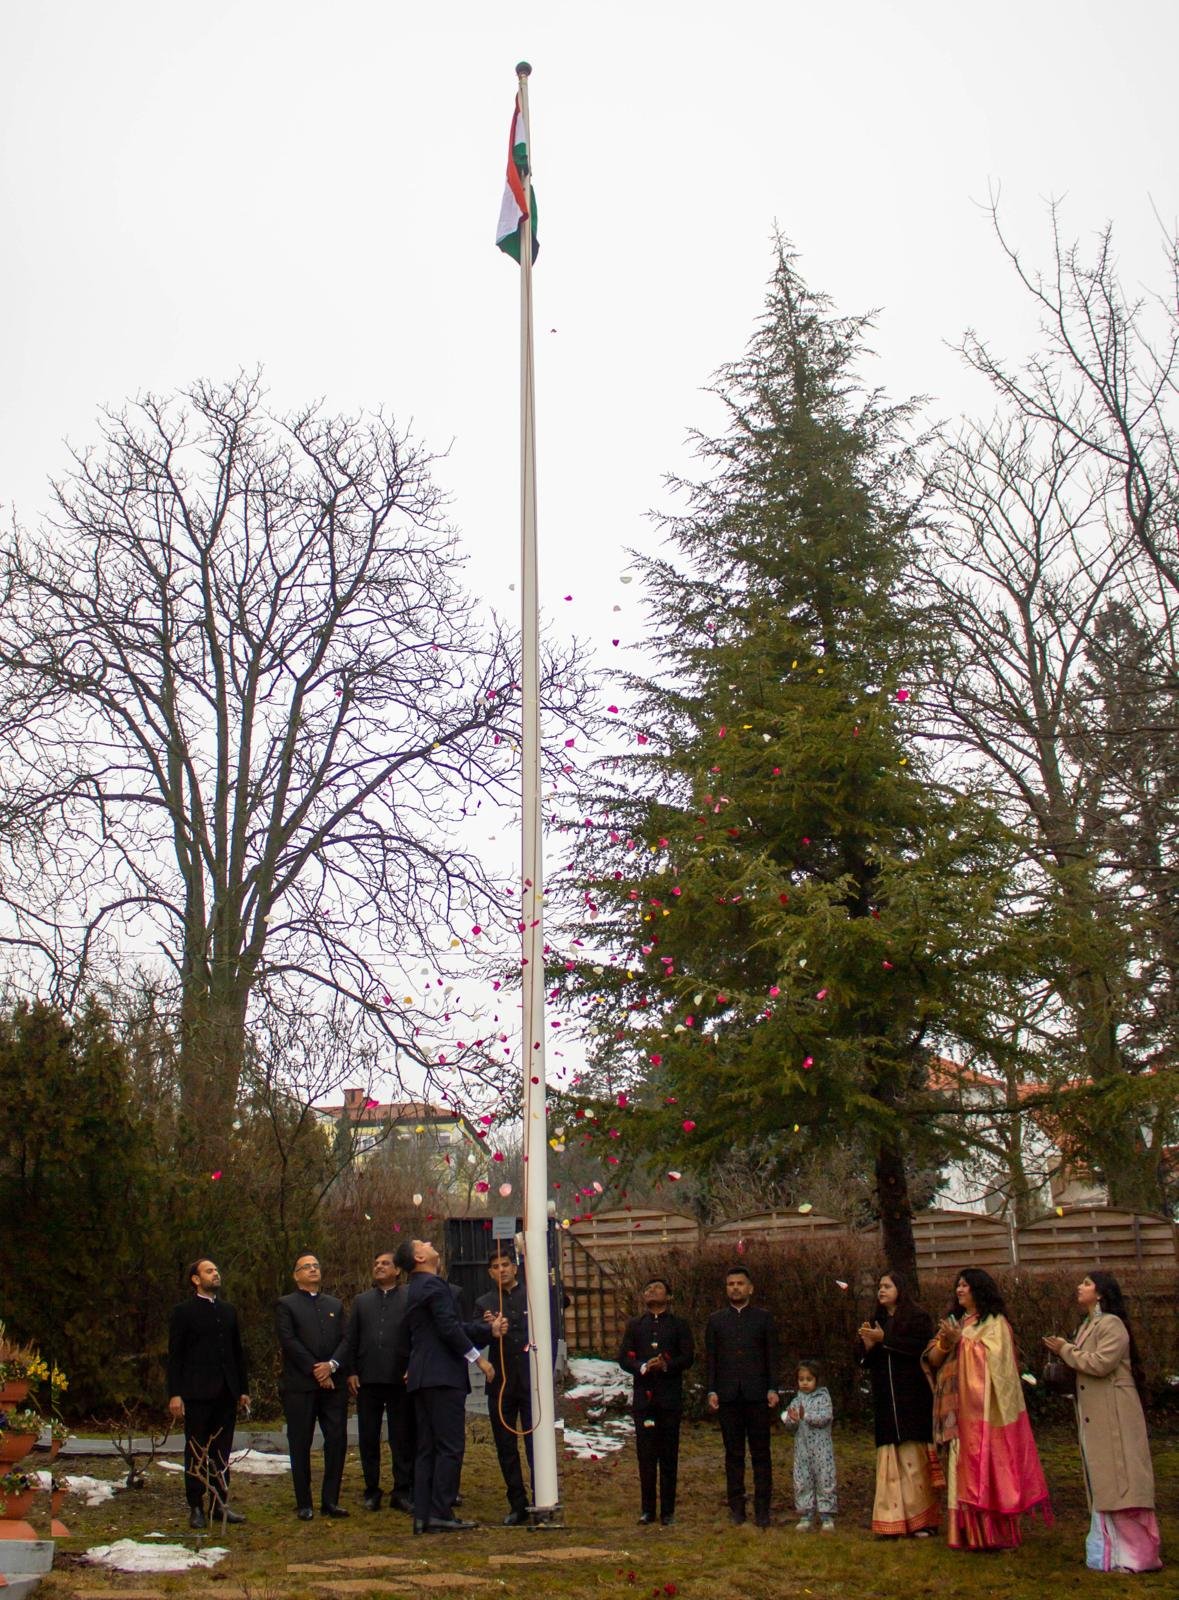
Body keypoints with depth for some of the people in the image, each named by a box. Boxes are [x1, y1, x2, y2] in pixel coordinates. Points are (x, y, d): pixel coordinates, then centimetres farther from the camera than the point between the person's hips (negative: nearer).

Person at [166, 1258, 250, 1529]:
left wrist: (243, 1389, 13)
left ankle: (220, 1503, 16)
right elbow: (175, 1355, -4)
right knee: (196, 1452, 2)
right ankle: (195, 1508, 9)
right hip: (198, 1393, -5)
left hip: (226, 1394, 5)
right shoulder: (184, 1312, -1)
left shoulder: (228, 1311, 14)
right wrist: (174, 1393, -11)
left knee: (222, 1451, 8)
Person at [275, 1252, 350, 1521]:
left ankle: (330, 1500, 9)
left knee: (337, 1441, 0)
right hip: (300, 1385, -4)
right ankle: (304, 1504, 9)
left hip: (333, 1382, 4)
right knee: (301, 1445, 1)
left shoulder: (334, 1305, 18)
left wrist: (332, 1365, -10)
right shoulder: (286, 1305, 3)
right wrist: (315, 1370, -12)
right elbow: (289, 1341, -8)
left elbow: (344, 1339, 8)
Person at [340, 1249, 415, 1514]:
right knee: (368, 1438, 8)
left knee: (402, 1438, 2)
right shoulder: (361, 1301, 14)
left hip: (400, 1379, -3)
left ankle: (402, 1491, 10)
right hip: (367, 1380, 3)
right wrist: (351, 1371, 2)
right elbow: (350, 1339, 11)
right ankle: (372, 1490, 19)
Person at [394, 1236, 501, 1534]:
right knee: (450, 1446, -7)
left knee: (427, 1448, 9)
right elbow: (449, 1328, -18)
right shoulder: (434, 1284, -10)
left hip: (421, 1376, 10)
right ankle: (441, 1514, -8)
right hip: (443, 1376, -10)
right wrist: (478, 1358, -11)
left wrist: (489, 1330, 19)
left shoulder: (414, 1289, 21)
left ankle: (423, 1515, 9)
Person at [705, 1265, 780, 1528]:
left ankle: (762, 1508, 6)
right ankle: (736, 1506, 12)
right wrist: (711, 1390, 0)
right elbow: (710, 1358, 9)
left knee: (760, 1453, 0)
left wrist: (773, 1389, -4)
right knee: (733, 1454, 5)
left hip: (757, 1395, -1)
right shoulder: (716, 1320, 10)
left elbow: (772, 1356, 5)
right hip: (728, 1395, 1)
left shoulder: (763, 1318, 7)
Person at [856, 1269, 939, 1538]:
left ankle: (922, 1520, 0)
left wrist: (884, 1339, -14)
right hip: (885, 1401, 5)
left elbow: (921, 1346, -15)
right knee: (889, 1461, 0)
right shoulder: (875, 1321, 18)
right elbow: (862, 1360, 15)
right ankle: (892, 1521, 1)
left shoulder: (918, 1317, 2)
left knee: (914, 1458, -6)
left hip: (912, 1399, -5)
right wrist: (867, 1345, -7)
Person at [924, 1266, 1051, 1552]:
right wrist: (945, 1343, -10)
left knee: (987, 1468, -6)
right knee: (963, 1470, 4)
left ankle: (994, 1534, 0)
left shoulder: (995, 1323, 0)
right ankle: (969, 1533, 7)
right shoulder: (953, 1322, 17)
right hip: (958, 1410, 6)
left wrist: (959, 1341, -15)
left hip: (984, 1409, -6)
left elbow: (993, 1357, -14)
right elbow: (932, 1360, 9)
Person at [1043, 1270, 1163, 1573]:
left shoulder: (1112, 1324, -12)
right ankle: (1112, 1547, 15)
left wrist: (1066, 1350, -11)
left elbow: (1101, 1363, -23)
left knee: (1120, 1479, -7)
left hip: (1114, 1415, -9)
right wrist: (1064, 1352, -1)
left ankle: (1136, 1553, -3)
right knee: (1101, 1480, 10)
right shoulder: (1087, 1327, 17)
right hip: (1093, 1416, 9)